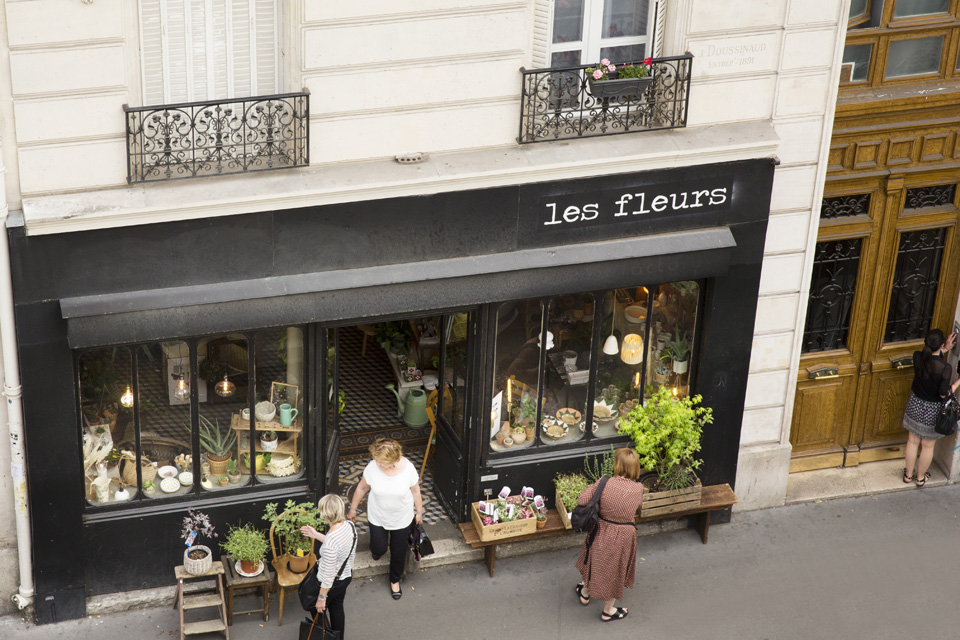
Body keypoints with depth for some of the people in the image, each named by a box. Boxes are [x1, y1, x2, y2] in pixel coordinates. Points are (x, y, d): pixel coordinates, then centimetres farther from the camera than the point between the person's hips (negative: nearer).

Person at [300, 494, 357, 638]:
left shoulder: (330, 540, -39)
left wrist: (322, 597, -16)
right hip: (346, 576, 7)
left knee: (317, 609, 22)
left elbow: (328, 574, -28)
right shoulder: (350, 526, -16)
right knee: (337, 608, 29)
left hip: (332, 583, -7)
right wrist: (317, 535, 11)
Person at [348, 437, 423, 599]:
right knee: (379, 549, 13)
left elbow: (415, 491, -8)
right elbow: (362, 488, -7)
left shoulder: (407, 468, -27)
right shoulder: (372, 467, -26)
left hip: (402, 519, 0)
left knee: (398, 551, 17)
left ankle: (395, 580, 45)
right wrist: (353, 508, 5)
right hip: (378, 517, 0)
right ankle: (377, 548, 53)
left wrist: (419, 512, 4)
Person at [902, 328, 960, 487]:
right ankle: (920, 478, 37)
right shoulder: (945, 368, -30)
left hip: (915, 405, 4)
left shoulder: (918, 357, -17)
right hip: (933, 411, -4)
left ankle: (908, 475, 40)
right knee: (928, 446, 19)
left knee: (912, 442, 23)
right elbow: (944, 394, -20)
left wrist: (945, 349, 4)